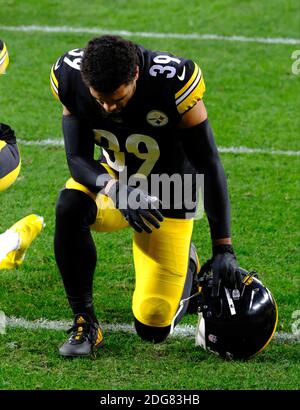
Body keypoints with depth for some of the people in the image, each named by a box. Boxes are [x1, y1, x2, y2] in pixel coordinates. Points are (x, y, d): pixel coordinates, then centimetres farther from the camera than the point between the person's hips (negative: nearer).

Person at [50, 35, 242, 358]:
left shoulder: (172, 83, -32)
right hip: (113, 178, 2)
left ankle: (184, 262, 26)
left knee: (153, 328, -7)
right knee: (70, 207, -35)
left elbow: (209, 167, -24)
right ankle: (84, 322, -19)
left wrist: (223, 250, -24)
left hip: (166, 198, -2)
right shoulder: (71, 77, -24)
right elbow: (78, 158, -19)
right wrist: (116, 191, -42)